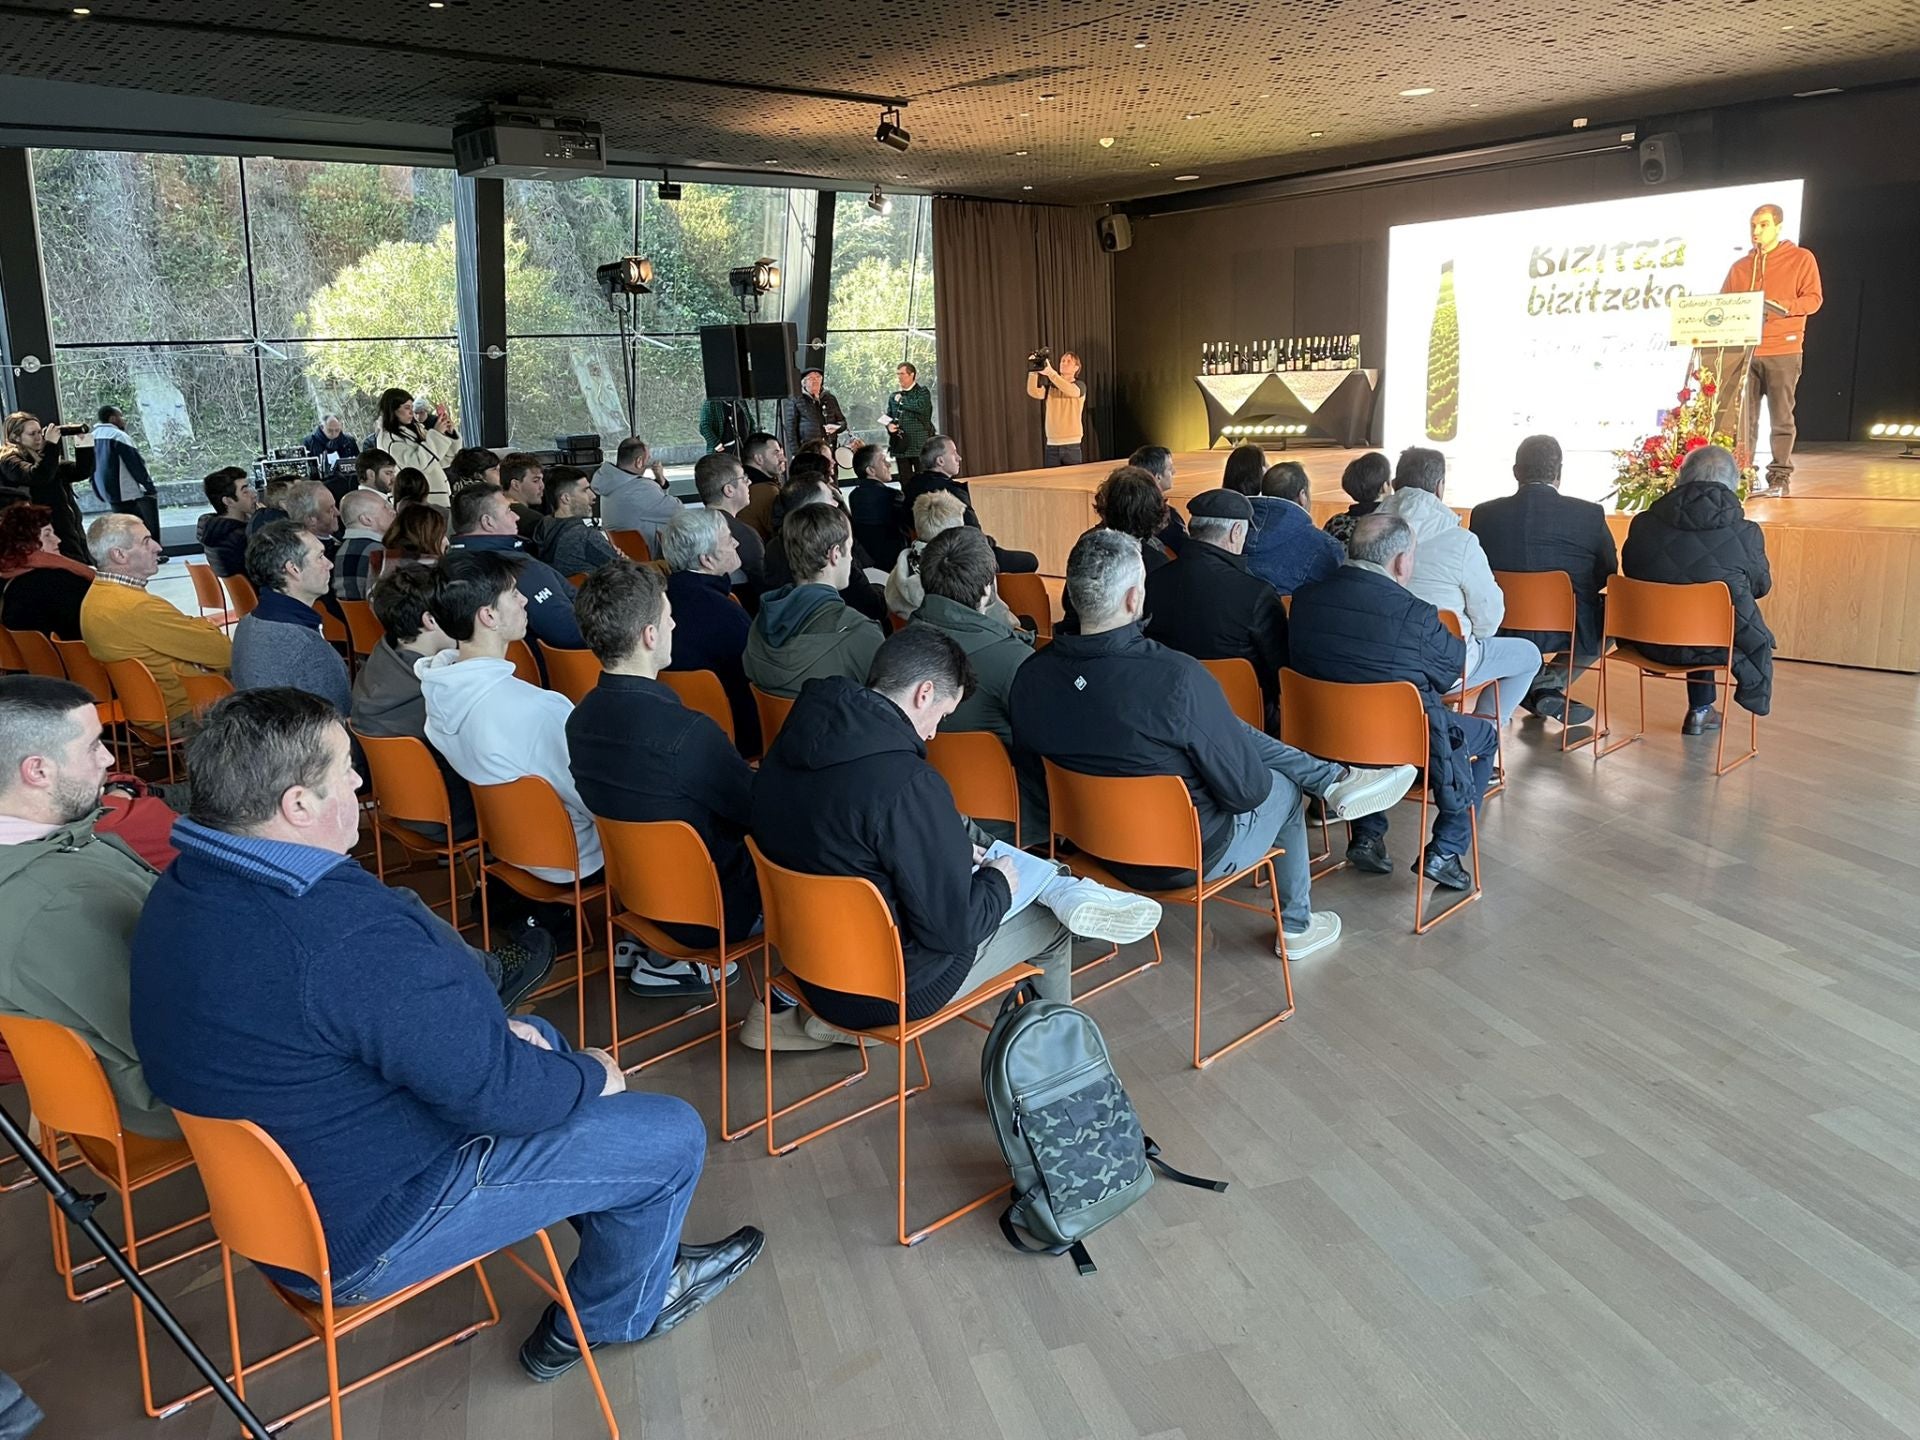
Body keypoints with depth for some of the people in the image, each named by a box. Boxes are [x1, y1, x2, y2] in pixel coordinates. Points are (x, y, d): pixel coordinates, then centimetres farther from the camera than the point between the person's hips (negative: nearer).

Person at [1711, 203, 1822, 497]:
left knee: (1781, 417, -2)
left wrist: (1783, 307, -19)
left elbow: (1813, 299, -1)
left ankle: (1779, 477, 0)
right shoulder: (1740, 266, 19)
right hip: (1743, 350, 3)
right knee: (1743, 416, -1)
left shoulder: (1801, 258, 6)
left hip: (1783, 350, -3)